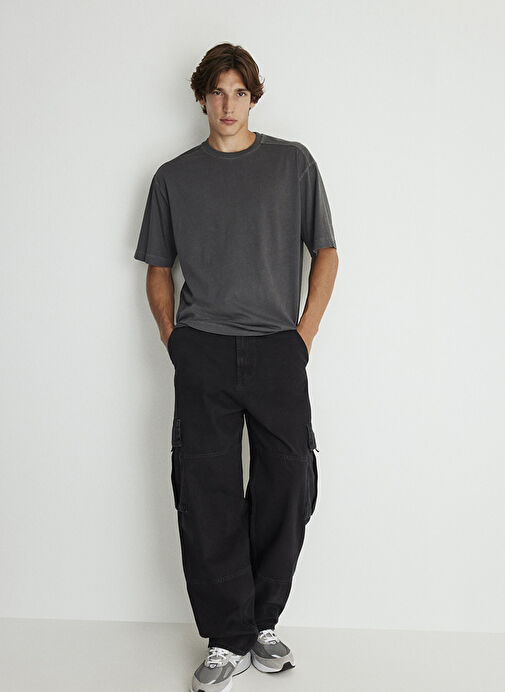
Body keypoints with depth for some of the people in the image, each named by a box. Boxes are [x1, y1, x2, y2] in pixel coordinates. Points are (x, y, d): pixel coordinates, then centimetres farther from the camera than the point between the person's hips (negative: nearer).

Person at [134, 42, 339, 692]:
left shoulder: (293, 162, 10)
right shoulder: (174, 176, 12)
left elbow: (325, 253, 11)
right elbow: (158, 268, 18)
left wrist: (305, 332, 1)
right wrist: (171, 336, 6)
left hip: (278, 350, 0)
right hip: (202, 353, 1)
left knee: (286, 487, 0)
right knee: (206, 494, -2)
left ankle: (263, 622, 20)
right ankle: (228, 640, 10)